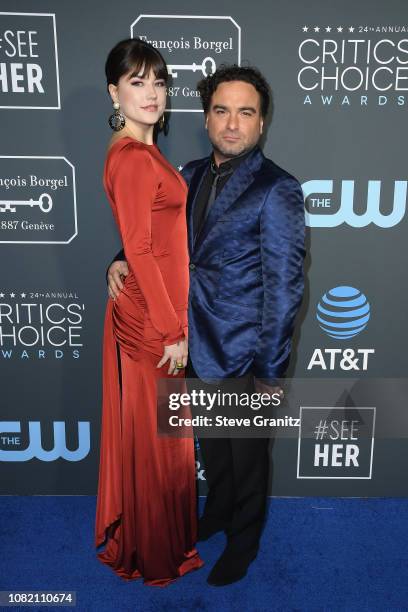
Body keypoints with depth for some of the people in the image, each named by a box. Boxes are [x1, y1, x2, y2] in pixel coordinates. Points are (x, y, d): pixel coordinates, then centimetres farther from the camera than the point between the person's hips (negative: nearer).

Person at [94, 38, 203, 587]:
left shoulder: (140, 151, 12)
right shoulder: (133, 158, -17)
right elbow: (139, 251, -21)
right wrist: (172, 330, -18)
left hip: (150, 308, 10)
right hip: (150, 316, -10)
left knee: (142, 430, 21)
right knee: (157, 436, 6)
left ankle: (132, 536, 42)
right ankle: (158, 556, 28)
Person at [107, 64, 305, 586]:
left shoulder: (277, 189, -17)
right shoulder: (192, 176, 4)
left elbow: (284, 285, -18)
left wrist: (270, 372, -17)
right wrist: (125, 260, -4)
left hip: (243, 354, -6)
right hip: (197, 346, 6)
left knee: (247, 452, 16)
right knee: (210, 443, 25)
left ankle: (243, 539, 41)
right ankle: (217, 510, 52)